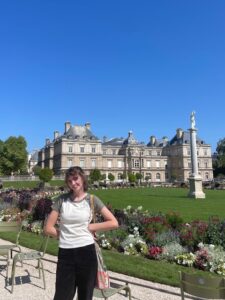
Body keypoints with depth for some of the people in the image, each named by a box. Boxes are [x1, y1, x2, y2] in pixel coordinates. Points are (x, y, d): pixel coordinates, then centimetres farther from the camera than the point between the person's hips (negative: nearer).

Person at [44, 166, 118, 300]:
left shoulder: (92, 199, -2)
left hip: (86, 251, 0)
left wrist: (90, 227, -7)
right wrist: (64, 234, -3)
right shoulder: (61, 200, 1)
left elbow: (114, 223, -4)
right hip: (65, 253, 1)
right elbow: (48, 228, 2)